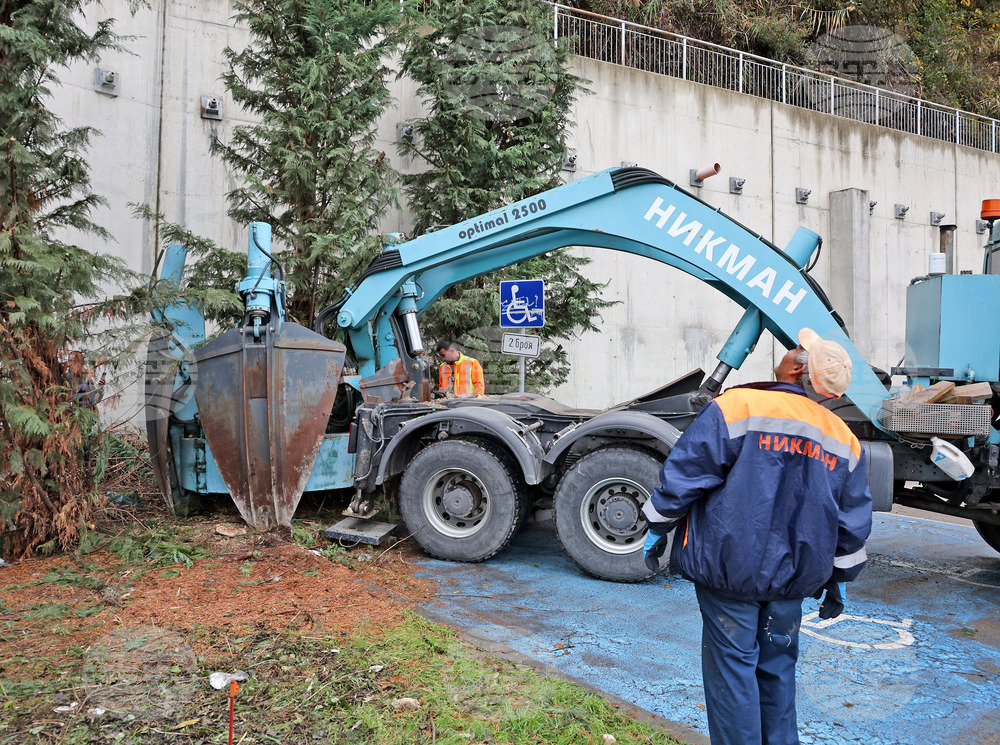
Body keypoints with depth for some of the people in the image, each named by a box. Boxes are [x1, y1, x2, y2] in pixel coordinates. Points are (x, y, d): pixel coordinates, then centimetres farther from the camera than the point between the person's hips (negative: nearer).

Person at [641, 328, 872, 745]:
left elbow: (685, 473, -13)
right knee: (777, 667, 19)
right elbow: (853, 523, 11)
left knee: (731, 664, 6)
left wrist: (658, 528, -2)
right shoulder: (845, 440, 5)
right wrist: (838, 579, 22)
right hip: (794, 576, 5)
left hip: (729, 568, -5)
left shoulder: (738, 406, -13)